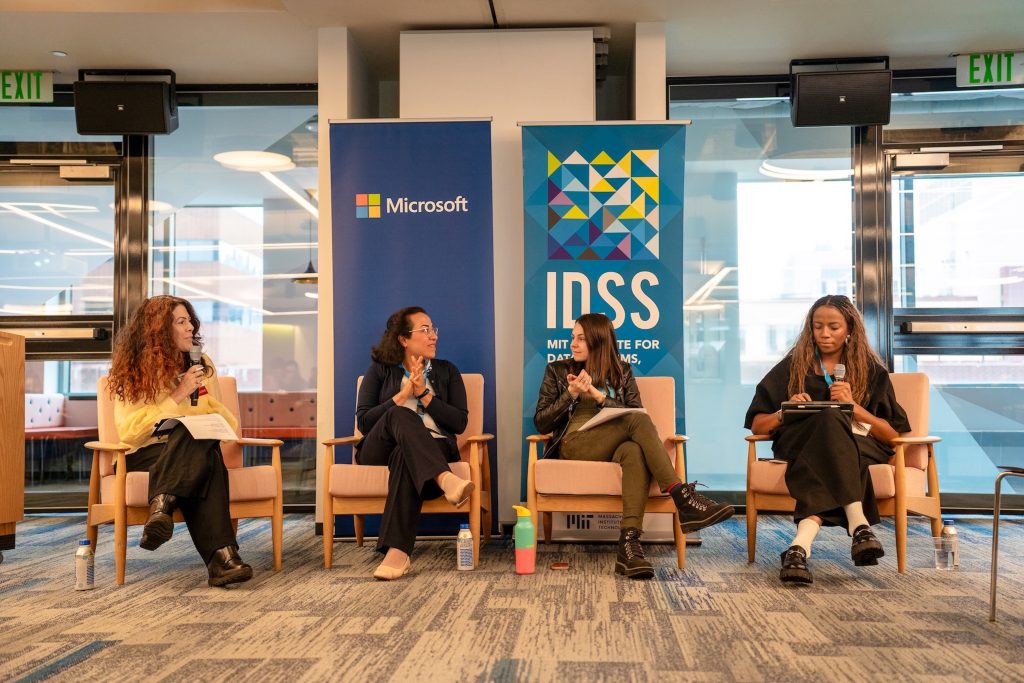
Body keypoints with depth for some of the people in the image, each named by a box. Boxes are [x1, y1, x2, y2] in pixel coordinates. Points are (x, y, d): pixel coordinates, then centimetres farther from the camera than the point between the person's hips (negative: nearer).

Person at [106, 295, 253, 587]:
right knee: (207, 462, -39)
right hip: (146, 453, -3)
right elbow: (129, 431, -7)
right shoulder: (131, 372, 4)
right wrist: (178, 396, -12)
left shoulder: (202, 365, 16)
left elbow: (219, 414, 24)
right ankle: (221, 555, -48)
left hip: (193, 452, 3)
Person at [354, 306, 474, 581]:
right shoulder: (380, 370, 14)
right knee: (400, 415, -34)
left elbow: (460, 423, 4)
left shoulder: (447, 371, 16)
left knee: (405, 456, -37)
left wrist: (424, 395, -6)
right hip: (379, 450, 0)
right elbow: (363, 421, 2)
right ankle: (445, 480, -57)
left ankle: (398, 551, -47)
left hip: (434, 450, 0)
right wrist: (402, 396, -8)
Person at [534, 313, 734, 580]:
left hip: (612, 446, 2)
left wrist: (597, 395, -8)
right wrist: (571, 393, -6)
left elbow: (634, 411, 5)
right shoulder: (557, 371, 15)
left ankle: (629, 544, -49)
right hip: (574, 446, -2)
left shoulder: (622, 371, 19)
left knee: (635, 450, -38)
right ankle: (683, 497, -36)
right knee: (637, 420, -30)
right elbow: (541, 423, 8)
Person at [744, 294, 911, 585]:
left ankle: (801, 546, -54)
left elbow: (894, 435, 5)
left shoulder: (871, 371, 15)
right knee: (830, 419, -37)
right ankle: (858, 526, -52)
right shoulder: (792, 366, 16)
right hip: (798, 447, 0)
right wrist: (785, 413, -10)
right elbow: (756, 425, 12)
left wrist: (855, 407, -11)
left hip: (861, 448, 1)